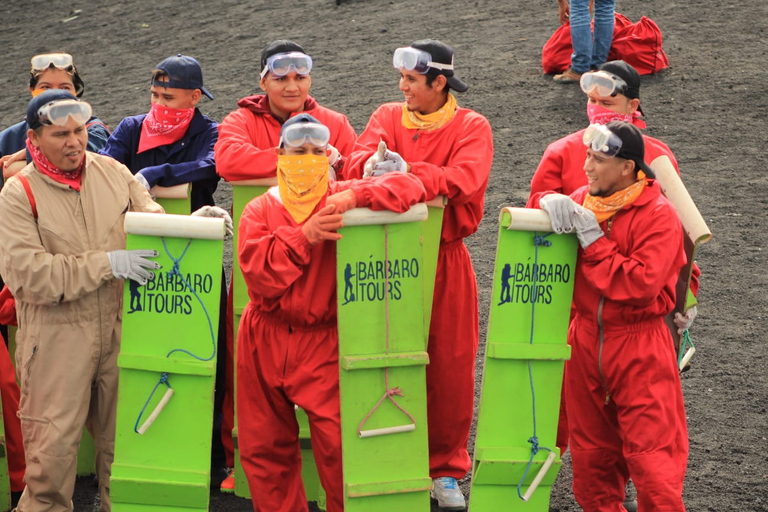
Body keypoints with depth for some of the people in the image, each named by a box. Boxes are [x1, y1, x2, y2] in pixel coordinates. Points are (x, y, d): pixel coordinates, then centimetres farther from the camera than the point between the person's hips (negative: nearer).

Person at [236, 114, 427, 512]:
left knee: (338, 446, -12)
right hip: (264, 343, 3)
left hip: (324, 343, -3)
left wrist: (354, 197, -24)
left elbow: (410, 189, -11)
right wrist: (303, 236, -21)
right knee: (263, 447, 10)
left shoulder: (342, 200, 0)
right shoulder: (260, 210, 4)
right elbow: (258, 273, -11)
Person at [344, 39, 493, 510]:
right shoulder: (389, 117, 7)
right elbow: (358, 161, -10)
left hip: (445, 259, -2)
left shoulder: (471, 127, -2)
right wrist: (370, 166, -33)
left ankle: (446, 470, 18)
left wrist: (408, 171, -30)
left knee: (450, 364, 3)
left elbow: (466, 179, -20)